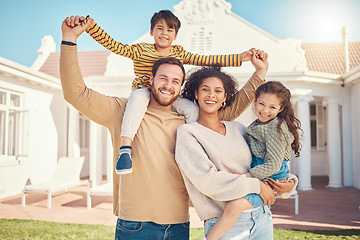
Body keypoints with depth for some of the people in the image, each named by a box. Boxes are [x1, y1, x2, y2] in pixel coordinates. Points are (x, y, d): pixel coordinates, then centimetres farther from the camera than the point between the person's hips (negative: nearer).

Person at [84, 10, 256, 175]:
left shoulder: (179, 53, 10)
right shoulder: (140, 50, 2)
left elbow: (206, 60, 5)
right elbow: (114, 46, -6)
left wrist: (239, 57, -1)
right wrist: (89, 25, -17)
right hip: (144, 92, -3)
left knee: (193, 109, -20)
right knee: (139, 95, -37)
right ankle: (125, 149, -40)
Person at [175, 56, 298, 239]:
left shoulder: (237, 128, 9)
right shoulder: (188, 132, -7)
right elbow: (206, 179, -17)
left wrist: (289, 180, 4)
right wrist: (255, 185, -14)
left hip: (262, 216, 5)